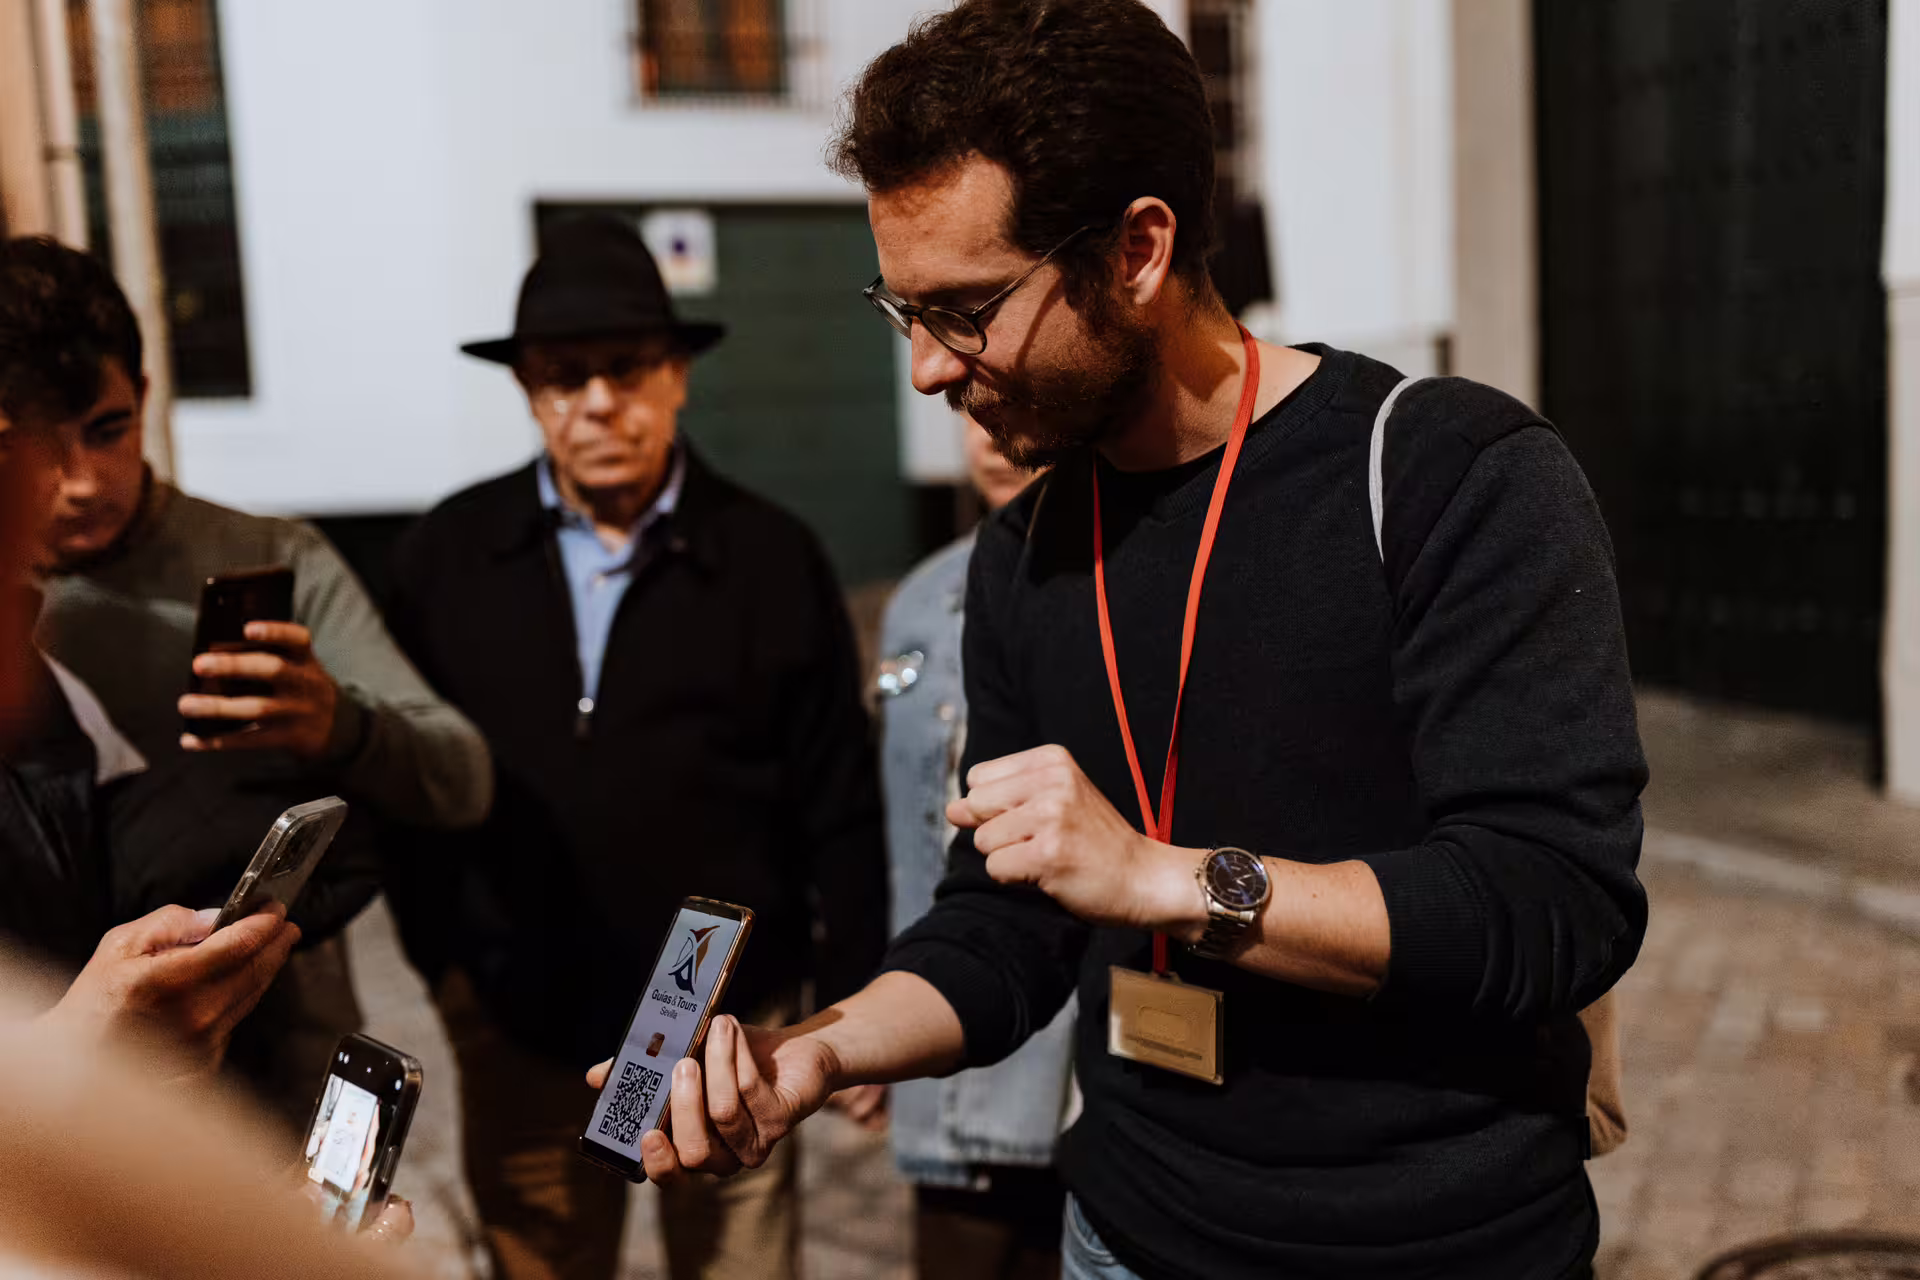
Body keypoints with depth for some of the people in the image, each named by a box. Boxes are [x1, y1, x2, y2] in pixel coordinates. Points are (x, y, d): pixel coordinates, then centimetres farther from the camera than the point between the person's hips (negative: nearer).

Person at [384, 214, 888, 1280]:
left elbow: (840, 813, -1)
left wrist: (857, 1010, -1)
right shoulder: (444, 557, 1)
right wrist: (439, 956, 5)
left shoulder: (771, 561, -3)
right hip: (518, 1031, 2)